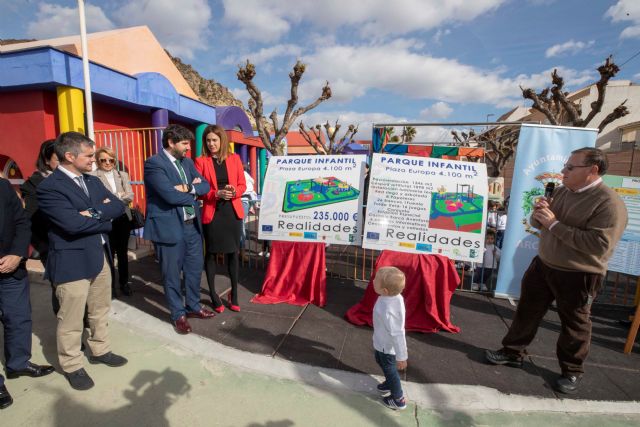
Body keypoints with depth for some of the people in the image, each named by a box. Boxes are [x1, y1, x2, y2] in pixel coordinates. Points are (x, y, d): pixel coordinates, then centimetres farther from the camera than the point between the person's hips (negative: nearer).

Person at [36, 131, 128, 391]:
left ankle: (100, 350, 39)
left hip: (101, 256, 7)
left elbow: (118, 206, 0)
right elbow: (73, 223, -25)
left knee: (100, 310, 20)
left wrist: (94, 212, -17)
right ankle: (72, 365, 29)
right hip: (72, 262, -7)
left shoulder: (93, 181, 10)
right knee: (71, 319, 8)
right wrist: (105, 218, -11)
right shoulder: (49, 188, -14)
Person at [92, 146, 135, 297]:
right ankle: (110, 285, 22)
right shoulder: (93, 177, -6)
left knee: (123, 252, 13)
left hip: (123, 218, 4)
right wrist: (119, 197, -14)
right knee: (109, 253, 7)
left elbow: (130, 196, -1)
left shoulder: (123, 175, 9)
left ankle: (124, 282, 27)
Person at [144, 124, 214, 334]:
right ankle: (178, 314, 25)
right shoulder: (153, 163, -12)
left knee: (195, 268, 16)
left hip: (192, 224, 7)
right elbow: (170, 195, -22)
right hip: (169, 226, -7)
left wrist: (188, 188, -14)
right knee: (172, 274, 9)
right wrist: (193, 193, -6)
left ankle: (193, 306, 35)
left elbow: (205, 186, 5)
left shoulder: (187, 162, 11)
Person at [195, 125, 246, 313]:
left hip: (233, 212, 2)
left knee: (233, 253, 9)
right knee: (211, 254, 6)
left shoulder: (234, 159, 6)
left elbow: (242, 184, 7)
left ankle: (234, 294, 23)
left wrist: (234, 192, -14)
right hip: (212, 213, -2)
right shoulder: (200, 161, 0)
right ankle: (213, 295, 21)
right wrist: (217, 193, -18)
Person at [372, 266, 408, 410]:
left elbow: (397, 334, -34)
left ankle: (399, 399, 42)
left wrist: (401, 357, -23)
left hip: (387, 346, -8)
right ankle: (389, 384, 57)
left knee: (390, 369, 17)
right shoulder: (395, 296, -15)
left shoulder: (387, 311, -41)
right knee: (381, 361, 32)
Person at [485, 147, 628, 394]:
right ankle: (512, 352, 31)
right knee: (527, 310, 14)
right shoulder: (562, 191, 4)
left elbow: (599, 245, -28)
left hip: (579, 276, -6)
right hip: (543, 264, 7)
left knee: (574, 324, 12)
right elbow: (539, 224, 12)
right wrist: (538, 214, -12)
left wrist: (554, 223, -26)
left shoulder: (609, 203, -18)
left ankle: (572, 371, 33)